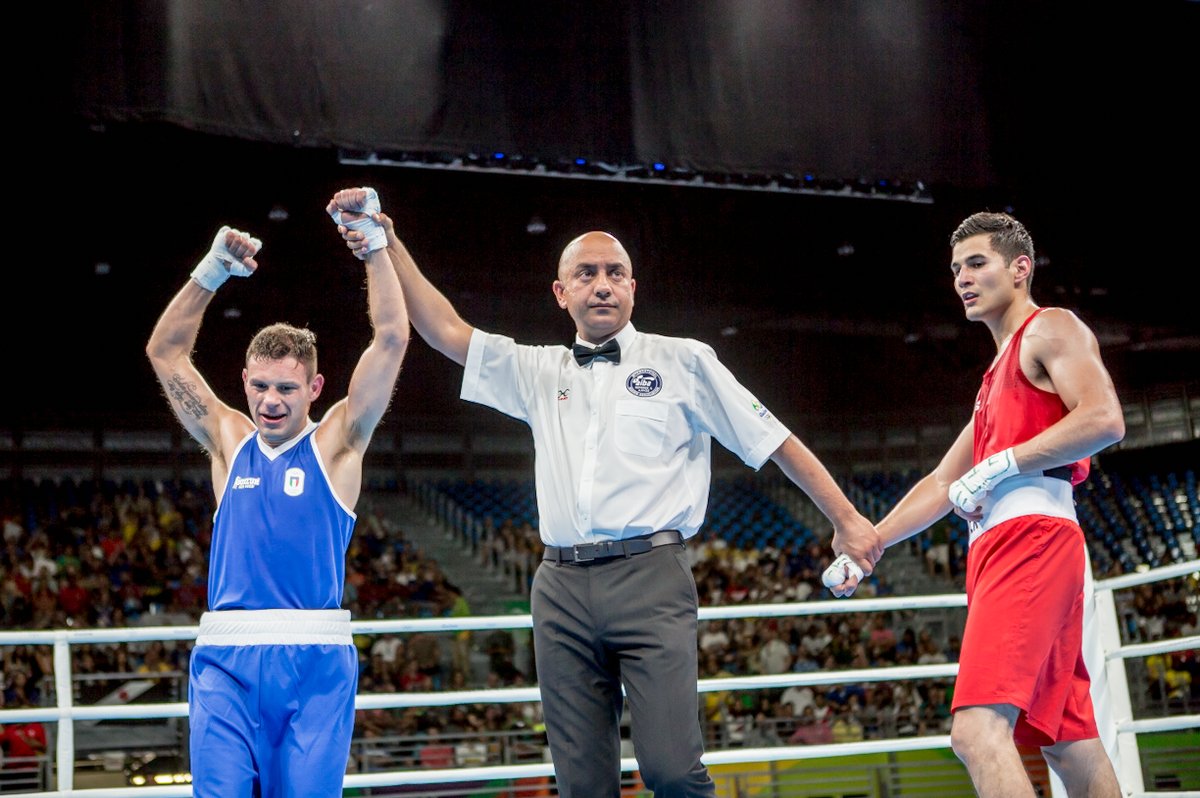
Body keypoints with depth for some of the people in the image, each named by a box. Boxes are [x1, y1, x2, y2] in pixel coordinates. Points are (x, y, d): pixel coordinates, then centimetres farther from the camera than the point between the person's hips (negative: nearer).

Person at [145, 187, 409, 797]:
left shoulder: (335, 443, 6)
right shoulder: (229, 442, 13)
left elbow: (391, 340, 0)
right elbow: (165, 354, 13)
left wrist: (375, 244, 0)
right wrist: (213, 270, 4)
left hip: (315, 660, -1)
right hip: (227, 660, 2)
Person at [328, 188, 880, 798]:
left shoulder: (682, 361, 11)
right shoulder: (538, 371, 18)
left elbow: (775, 440, 12)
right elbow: (445, 330, 12)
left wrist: (846, 519, 10)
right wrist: (388, 244, 4)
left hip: (650, 578, -3)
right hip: (562, 586, 3)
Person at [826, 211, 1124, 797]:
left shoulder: (1051, 328, 4)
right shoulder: (998, 377, 30)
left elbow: (1103, 419, -14)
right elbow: (942, 484, 32)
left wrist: (998, 467, -14)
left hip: (1032, 535, -10)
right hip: (996, 549, 10)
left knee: (977, 728, -24)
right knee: (1068, 743, 6)